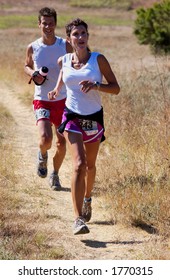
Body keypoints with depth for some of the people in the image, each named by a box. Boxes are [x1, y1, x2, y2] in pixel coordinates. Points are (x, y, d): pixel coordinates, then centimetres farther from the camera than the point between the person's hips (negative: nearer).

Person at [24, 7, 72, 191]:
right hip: (42, 101, -2)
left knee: (61, 143, 8)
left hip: (63, 100, 2)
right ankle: (42, 155, 15)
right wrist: (34, 75, -7)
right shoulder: (32, 48, -3)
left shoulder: (65, 46, -4)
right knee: (45, 139, -21)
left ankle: (55, 175, 32)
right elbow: (27, 66, 16)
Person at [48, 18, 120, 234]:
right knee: (79, 164, -18)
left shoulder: (98, 60, -8)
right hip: (72, 117, -1)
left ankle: (87, 198, 49)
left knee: (90, 165, 18)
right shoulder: (64, 61, -2)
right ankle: (78, 219, -23)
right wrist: (56, 89, 7)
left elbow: (115, 88, -8)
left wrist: (96, 86, -24)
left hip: (94, 118, 1)